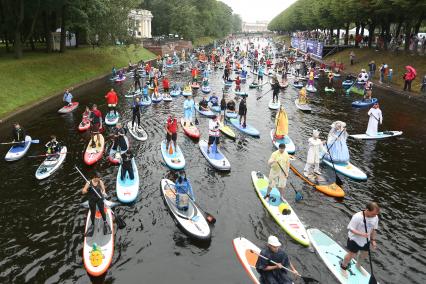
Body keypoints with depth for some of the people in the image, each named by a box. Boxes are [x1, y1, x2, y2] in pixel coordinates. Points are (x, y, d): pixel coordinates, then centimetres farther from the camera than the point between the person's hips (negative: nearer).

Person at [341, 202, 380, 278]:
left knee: (364, 254, 22)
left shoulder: (375, 218, -13)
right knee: (352, 255, 6)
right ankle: (343, 266, 36)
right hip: (354, 240, -6)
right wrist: (361, 234, -37)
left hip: (365, 240, 6)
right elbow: (351, 228, -25)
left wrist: (373, 240, 3)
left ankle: (358, 266, 54)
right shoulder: (357, 217, -32)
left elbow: (373, 229, 3)